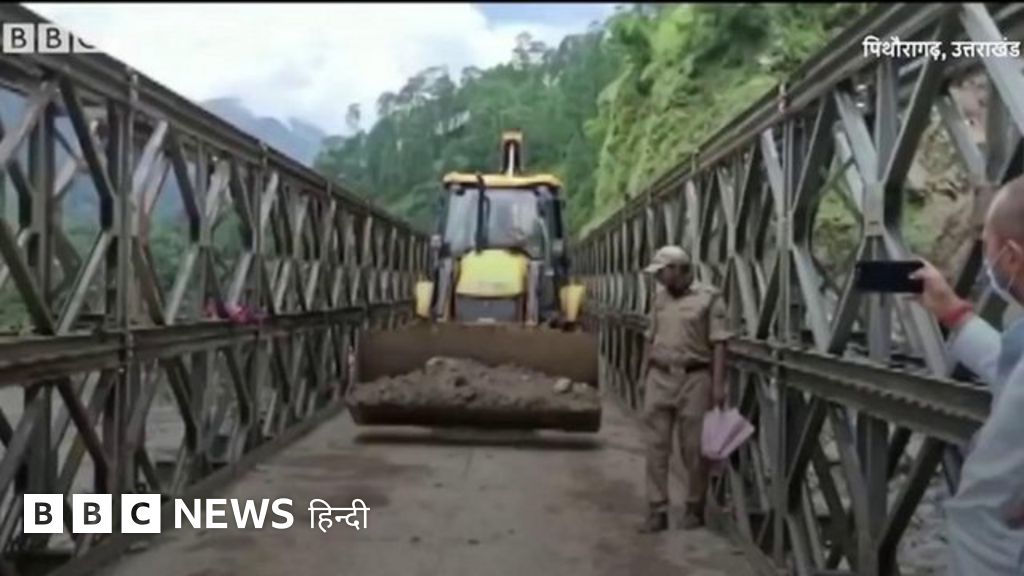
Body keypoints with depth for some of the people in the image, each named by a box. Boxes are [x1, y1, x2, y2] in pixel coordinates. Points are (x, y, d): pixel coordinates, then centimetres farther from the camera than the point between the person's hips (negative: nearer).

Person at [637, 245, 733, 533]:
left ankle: (695, 508, 19)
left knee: (694, 448, 4)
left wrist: (718, 384, -13)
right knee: (656, 446, 3)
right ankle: (657, 511, 9)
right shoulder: (660, 297, 12)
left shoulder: (709, 297, -5)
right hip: (660, 377, 5)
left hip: (694, 378, -4)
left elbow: (719, 344, -8)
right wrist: (644, 376, 14)